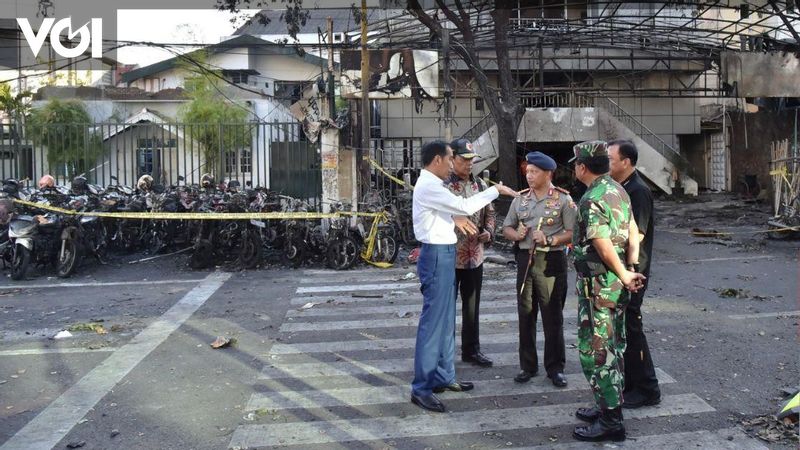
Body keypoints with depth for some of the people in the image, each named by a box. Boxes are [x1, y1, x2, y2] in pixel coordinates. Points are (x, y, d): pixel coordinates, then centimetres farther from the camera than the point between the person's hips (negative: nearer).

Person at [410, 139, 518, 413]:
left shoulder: (431, 185, 15)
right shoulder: (428, 186, -17)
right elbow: (466, 206, -21)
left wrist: (454, 217, 12)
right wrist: (496, 190, -11)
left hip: (443, 255, 11)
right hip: (437, 255, -11)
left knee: (446, 319, 15)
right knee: (433, 321, -8)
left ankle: (443, 376, 26)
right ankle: (422, 388, -2)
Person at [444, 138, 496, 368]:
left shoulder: (480, 185, 10)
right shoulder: (442, 186, -11)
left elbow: (489, 213, 17)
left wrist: (488, 232, 0)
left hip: (475, 256, 6)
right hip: (449, 256, -6)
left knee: (472, 306, 15)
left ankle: (471, 349, 29)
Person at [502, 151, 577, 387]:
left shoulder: (563, 199, -3)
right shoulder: (520, 199, 11)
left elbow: (573, 232, -7)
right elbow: (507, 228, 15)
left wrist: (550, 239, -20)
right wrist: (516, 234, -6)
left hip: (552, 261, -4)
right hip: (525, 260, 4)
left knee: (553, 317, 3)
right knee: (525, 315, 9)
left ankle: (555, 367, 16)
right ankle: (528, 365, 21)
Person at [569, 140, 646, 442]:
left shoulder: (592, 199, -19)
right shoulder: (618, 190, 10)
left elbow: (604, 247, -23)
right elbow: (632, 233, 8)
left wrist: (624, 276, -9)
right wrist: (631, 268, 1)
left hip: (598, 284, -9)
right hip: (618, 284, 10)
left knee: (595, 351, -1)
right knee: (613, 347, 18)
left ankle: (610, 422, 5)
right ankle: (609, 406, 31)